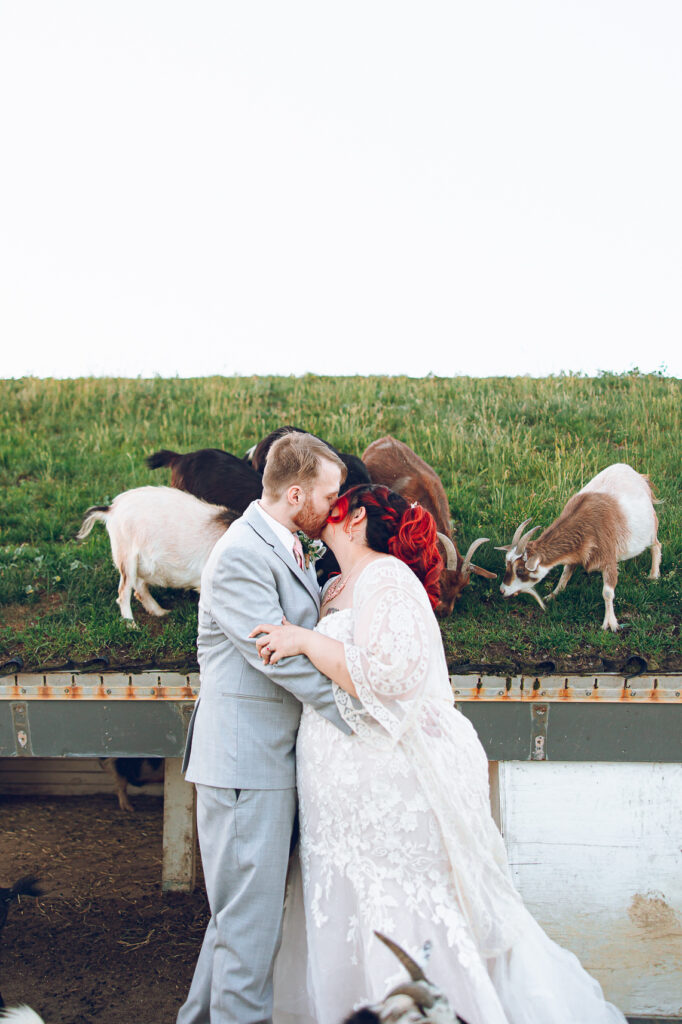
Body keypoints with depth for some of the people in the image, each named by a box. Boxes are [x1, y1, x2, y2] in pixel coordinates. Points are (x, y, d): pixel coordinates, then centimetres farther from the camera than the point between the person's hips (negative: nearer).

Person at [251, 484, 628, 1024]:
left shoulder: (387, 579, -14)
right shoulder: (339, 588, 14)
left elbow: (387, 673, -27)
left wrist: (305, 641, -20)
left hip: (391, 784, -9)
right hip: (351, 790, 9)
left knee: (398, 919, 0)